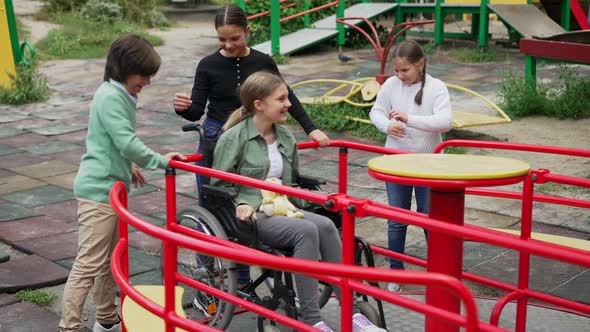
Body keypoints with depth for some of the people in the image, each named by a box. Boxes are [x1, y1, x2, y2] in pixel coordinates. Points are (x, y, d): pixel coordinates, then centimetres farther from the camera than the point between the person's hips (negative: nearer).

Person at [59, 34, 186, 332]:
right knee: (89, 264, -8)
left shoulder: (119, 95, 12)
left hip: (110, 187, 10)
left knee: (109, 259, 19)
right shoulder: (110, 98, -18)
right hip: (98, 190, -10)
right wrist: (161, 161, -16)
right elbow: (128, 143, -25)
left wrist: (129, 167, 30)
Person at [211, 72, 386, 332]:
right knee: (306, 230, -32)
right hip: (250, 214, -6)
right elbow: (219, 184, -2)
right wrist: (239, 204, -20)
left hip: (281, 209, 6)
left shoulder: (287, 139, 15)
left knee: (325, 225, -25)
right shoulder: (233, 138, -4)